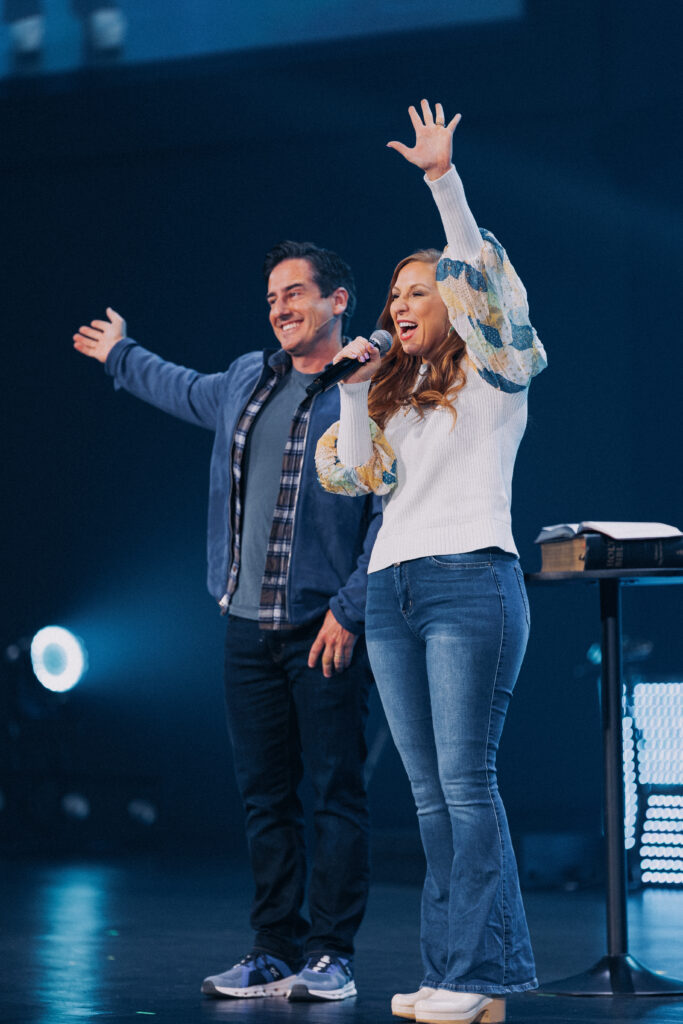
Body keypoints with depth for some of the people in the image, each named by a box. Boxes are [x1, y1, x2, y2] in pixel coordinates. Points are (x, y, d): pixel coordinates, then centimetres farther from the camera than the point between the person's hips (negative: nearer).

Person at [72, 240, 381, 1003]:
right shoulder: (246, 381, 15)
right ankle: (276, 952, 13)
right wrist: (121, 357, 51)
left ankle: (332, 956, 2)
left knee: (335, 794, -3)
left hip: (327, 629, -6)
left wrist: (350, 609, -15)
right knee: (264, 797, 7)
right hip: (250, 625, 6)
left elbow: (394, 514, -11)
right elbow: (186, 393, 38)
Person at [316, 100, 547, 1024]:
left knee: (467, 782, -11)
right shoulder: (395, 391, 22)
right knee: (430, 794, 4)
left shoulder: (493, 372, 4)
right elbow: (353, 475, 14)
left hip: (470, 582, -7)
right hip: (392, 592, 7)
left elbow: (478, 270, -8)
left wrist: (443, 179, -15)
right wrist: (356, 390, 7)